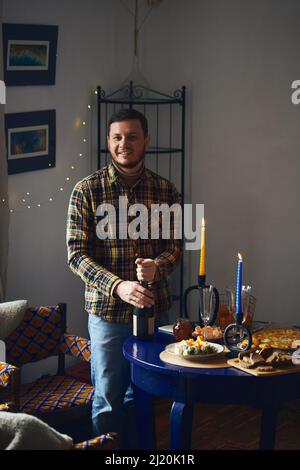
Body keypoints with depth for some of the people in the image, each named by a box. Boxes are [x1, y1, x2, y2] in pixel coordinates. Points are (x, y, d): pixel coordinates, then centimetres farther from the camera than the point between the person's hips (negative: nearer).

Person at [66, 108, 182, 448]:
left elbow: (174, 245, 4)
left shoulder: (166, 191, 1)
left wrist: (157, 266, -20)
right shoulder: (86, 190, -7)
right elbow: (77, 254, -10)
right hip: (107, 310, -3)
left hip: (154, 307, 3)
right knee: (107, 400, 9)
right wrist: (118, 286, -25)